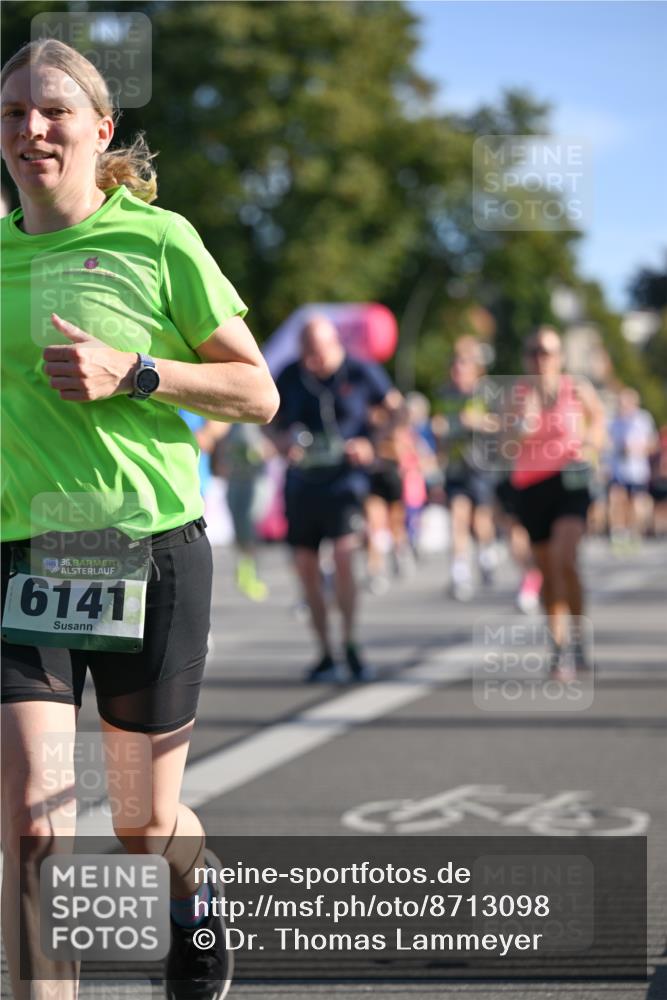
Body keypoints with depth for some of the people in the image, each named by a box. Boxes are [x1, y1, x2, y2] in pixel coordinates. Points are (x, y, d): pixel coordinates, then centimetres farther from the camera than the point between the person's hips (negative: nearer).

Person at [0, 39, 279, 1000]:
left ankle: (193, 895, 48)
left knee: (144, 826, 13)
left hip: (150, 553, -2)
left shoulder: (158, 240, -3)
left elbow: (259, 393, -2)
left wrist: (131, 373, -14)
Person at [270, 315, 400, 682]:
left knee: (343, 556, -21)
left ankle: (350, 644, -8)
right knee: (306, 567, 3)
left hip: (344, 477, -4)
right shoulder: (290, 377, 4)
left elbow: (396, 409, 8)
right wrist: (283, 442, -8)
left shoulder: (361, 373, -4)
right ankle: (325, 654, 14)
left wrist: (371, 446, -6)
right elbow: (275, 423, 15)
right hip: (302, 482, 4)